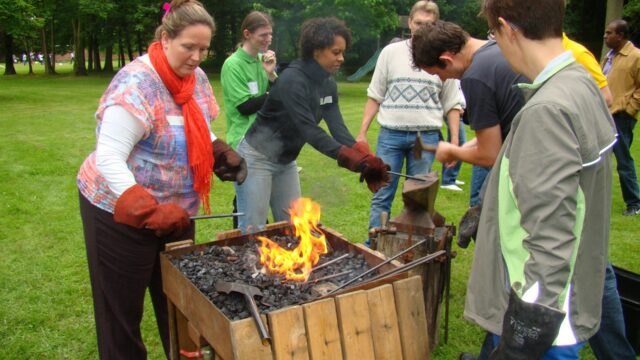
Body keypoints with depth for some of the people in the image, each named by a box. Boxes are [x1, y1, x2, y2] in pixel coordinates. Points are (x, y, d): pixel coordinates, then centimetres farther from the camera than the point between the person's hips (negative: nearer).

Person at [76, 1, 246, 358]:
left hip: (175, 209, 7)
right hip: (121, 212, -6)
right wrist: (148, 210, -36)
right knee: (122, 309, 7)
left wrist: (224, 154, -4)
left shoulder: (196, 77, 0)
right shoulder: (136, 84, -22)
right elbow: (108, 159, -26)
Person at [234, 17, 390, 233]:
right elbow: (309, 130, -31)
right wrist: (353, 159, -38)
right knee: (252, 231, -4)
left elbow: (337, 126, -9)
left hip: (285, 161, 9)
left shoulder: (328, 85, 1)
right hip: (258, 158, -8)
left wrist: (365, 158, -24)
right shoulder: (292, 80, -25)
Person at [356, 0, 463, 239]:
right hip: (390, 134, 0)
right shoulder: (391, 52, 4)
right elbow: (375, 96, 7)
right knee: (381, 196, 3)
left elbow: (453, 105, 7)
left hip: (426, 137, 0)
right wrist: (362, 132, 2)